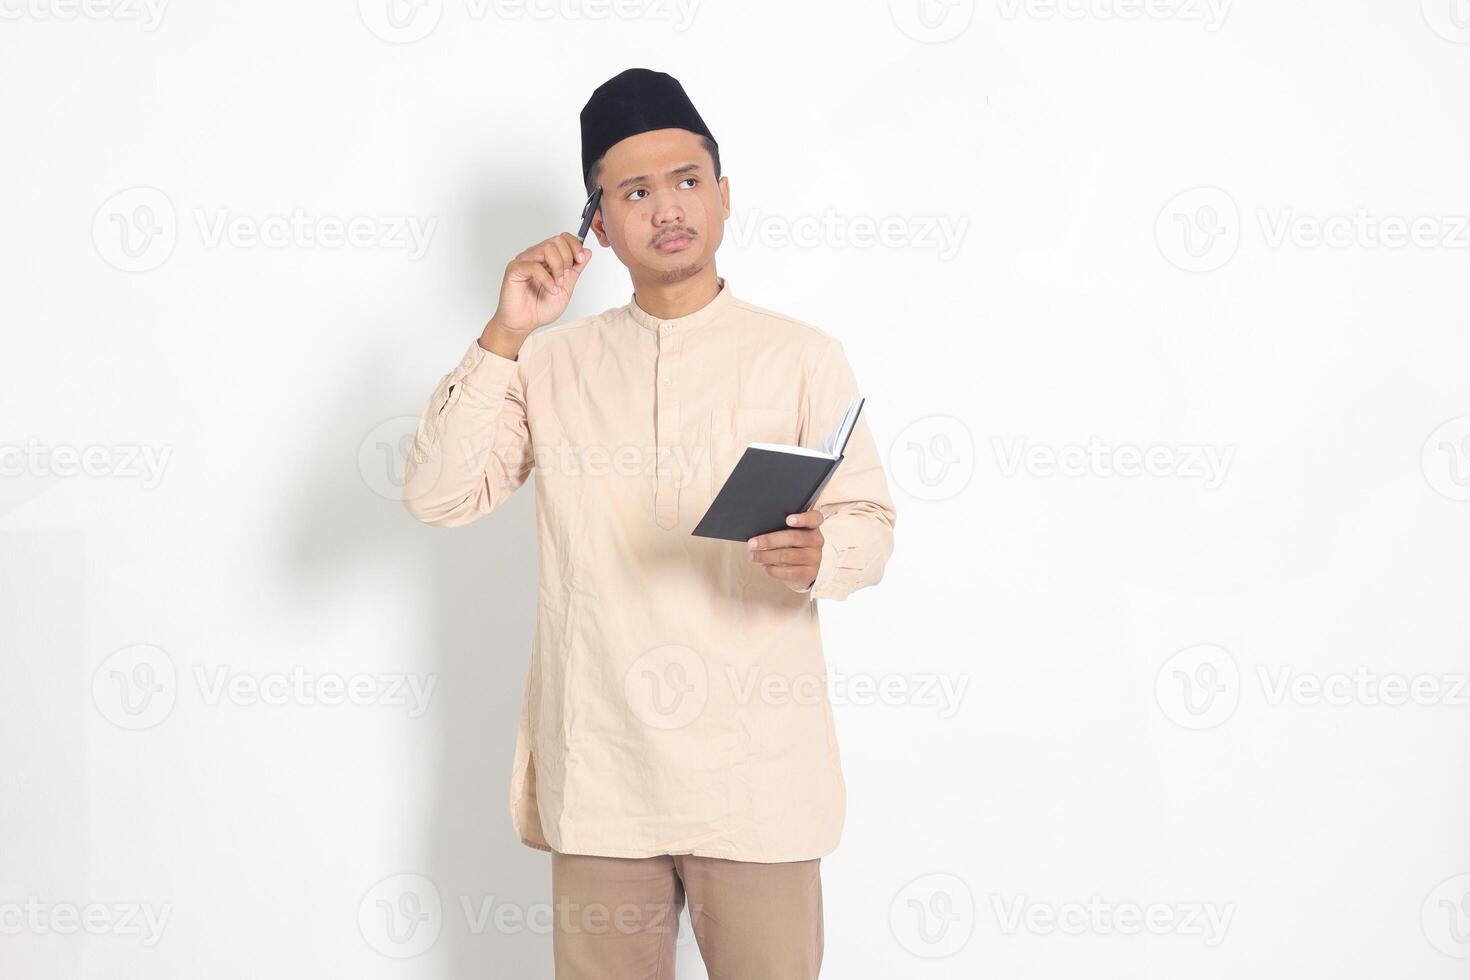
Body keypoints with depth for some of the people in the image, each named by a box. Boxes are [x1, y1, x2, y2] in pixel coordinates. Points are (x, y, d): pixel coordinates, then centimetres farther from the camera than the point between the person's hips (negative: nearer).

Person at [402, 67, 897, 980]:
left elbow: (870, 522, 0)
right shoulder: (556, 364, 9)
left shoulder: (803, 356, 3)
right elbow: (436, 496, 0)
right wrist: (506, 335, -9)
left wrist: (818, 553, -23)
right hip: (600, 774, 2)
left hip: (756, 776, -1)